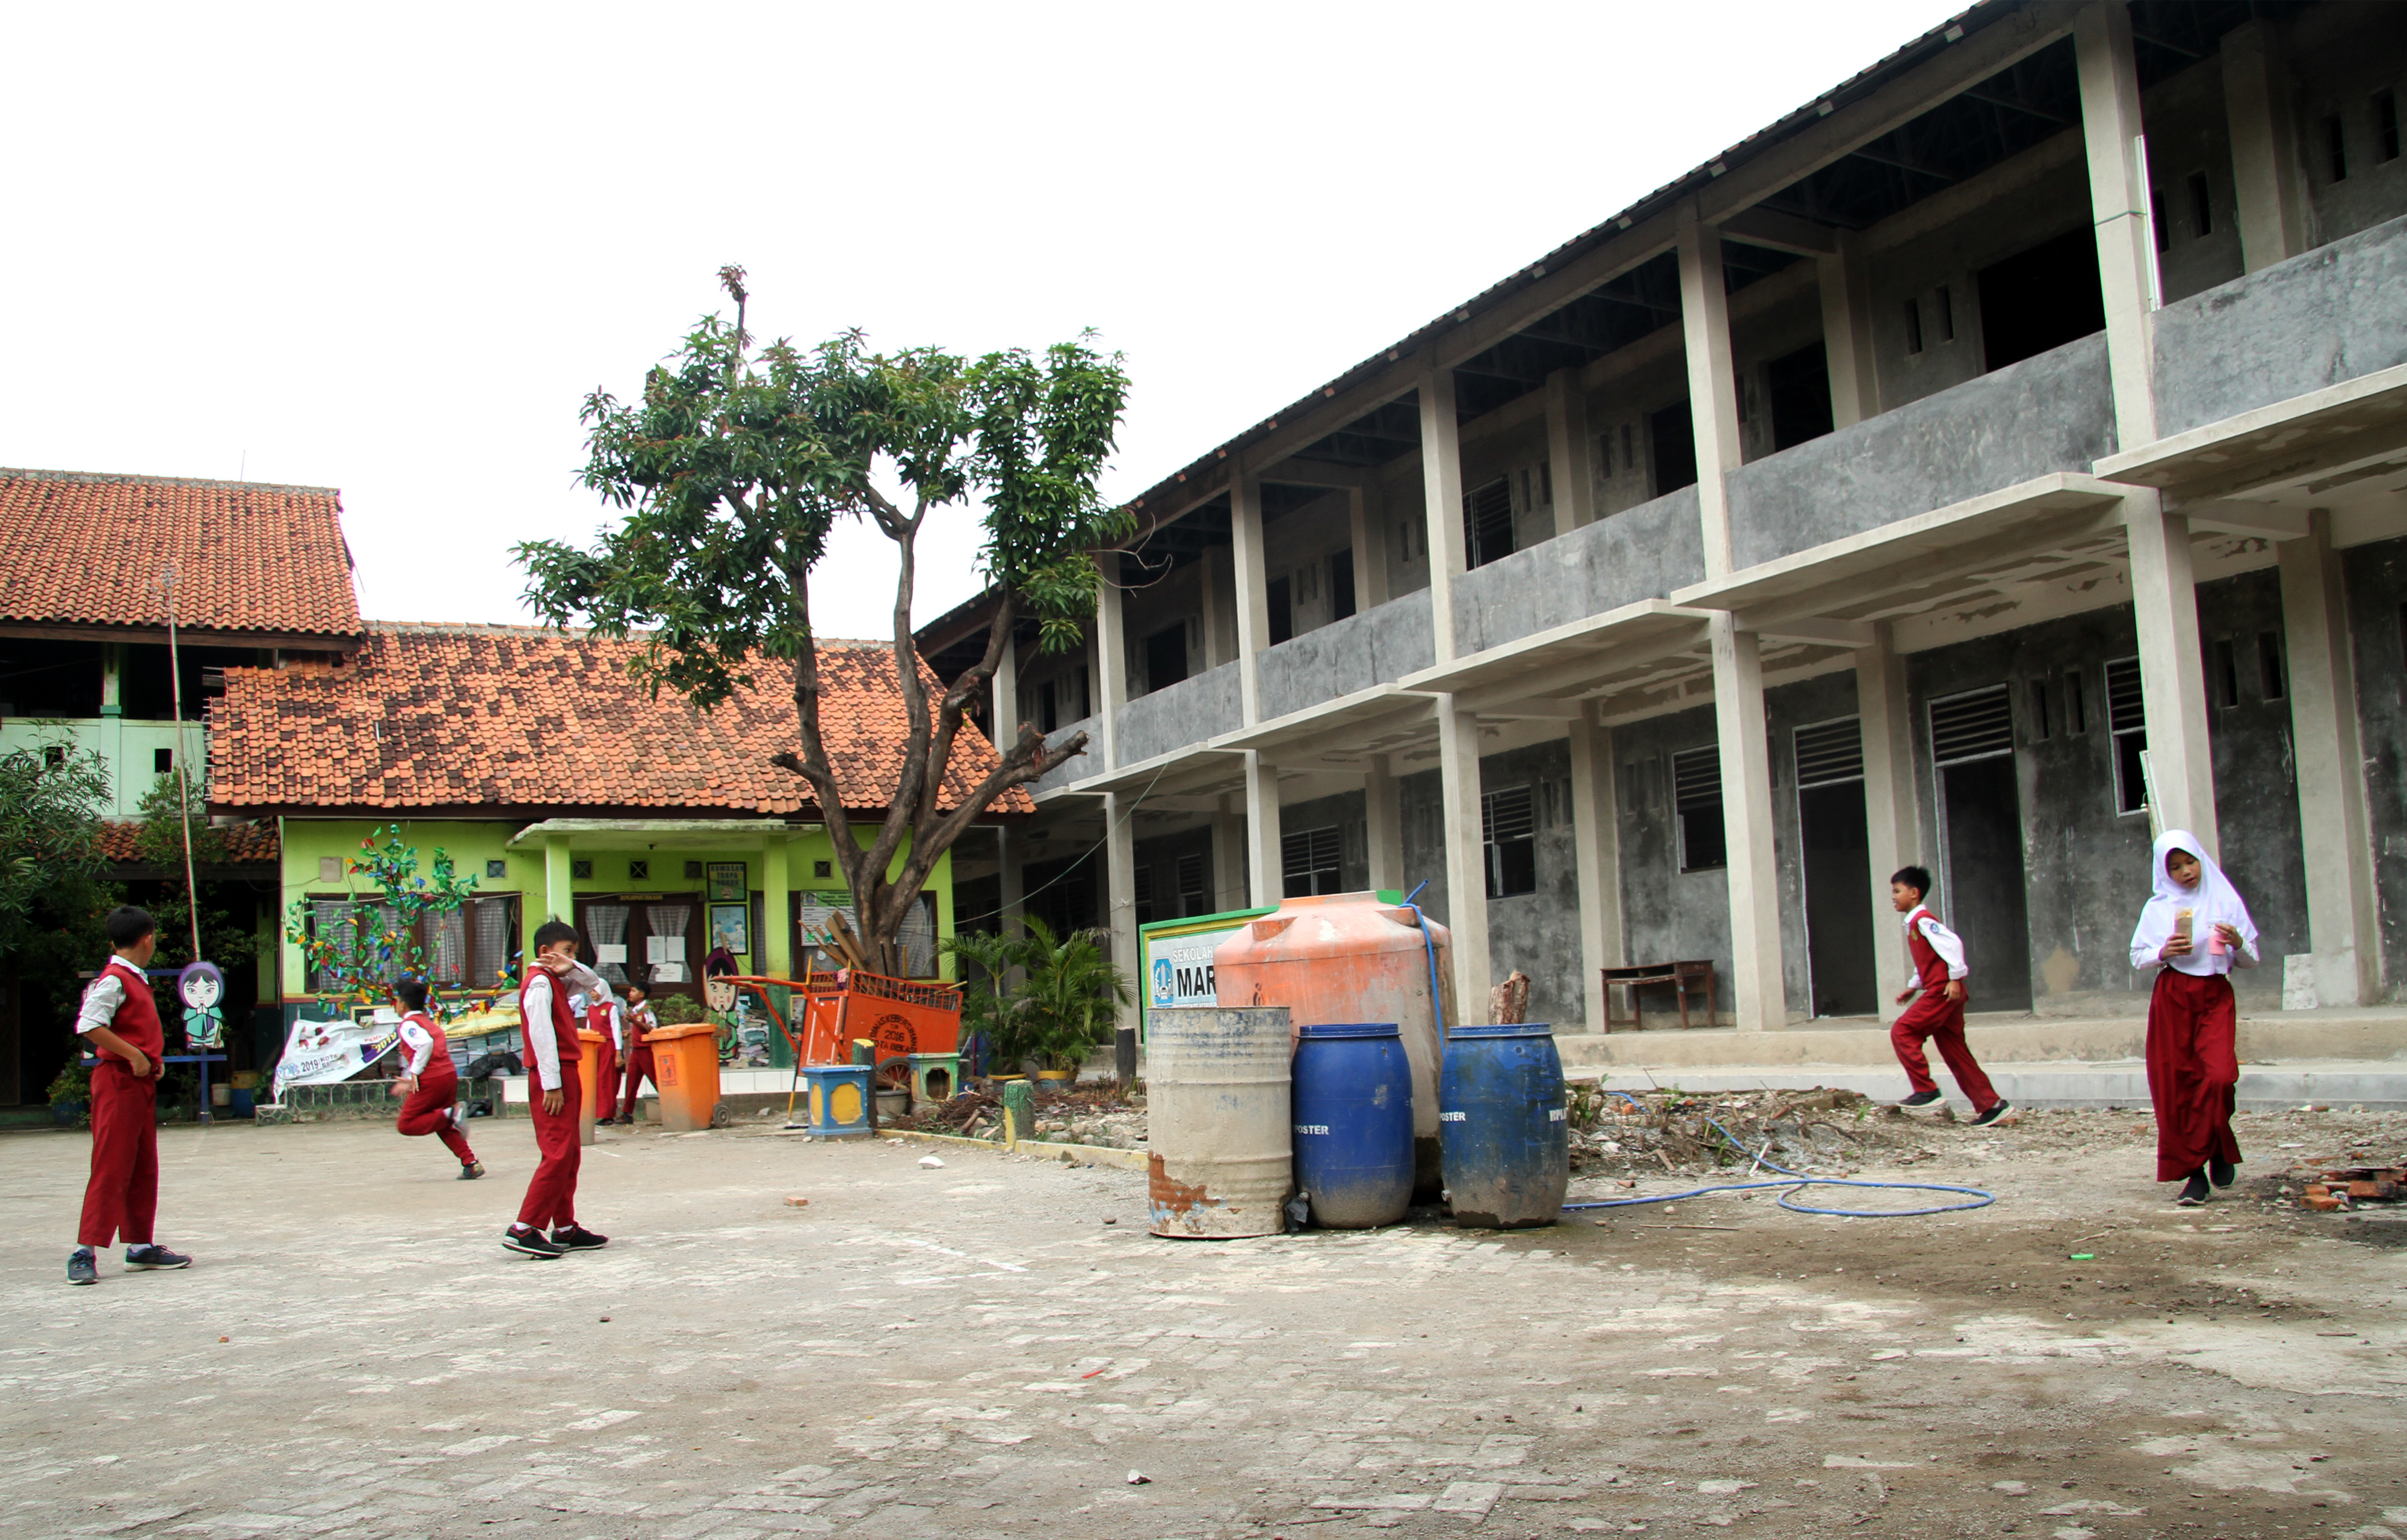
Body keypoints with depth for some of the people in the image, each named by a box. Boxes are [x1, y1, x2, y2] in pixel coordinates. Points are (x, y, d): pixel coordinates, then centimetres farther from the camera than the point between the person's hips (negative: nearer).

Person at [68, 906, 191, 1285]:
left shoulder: (137, 980, 15)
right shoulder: (113, 979, -13)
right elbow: (89, 1026, -24)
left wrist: (154, 1059, 8)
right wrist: (134, 1056, -23)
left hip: (141, 1082, 10)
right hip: (117, 1082, -10)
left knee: (144, 1168, 12)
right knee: (111, 1168, -10)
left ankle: (141, 1246, 19)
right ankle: (84, 1253, -7)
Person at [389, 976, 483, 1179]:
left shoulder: (409, 1024, -4)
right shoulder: (429, 1022, 22)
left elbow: (425, 1043, -24)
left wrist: (415, 1073, -19)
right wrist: (409, 1080, 29)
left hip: (430, 1080, -8)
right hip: (450, 1073, 8)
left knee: (405, 1125, 2)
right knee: (444, 1126, 19)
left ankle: (450, 1115, -17)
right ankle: (471, 1163, 6)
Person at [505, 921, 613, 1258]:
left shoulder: (558, 981, 18)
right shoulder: (539, 983, -10)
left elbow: (600, 988, 21)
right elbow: (542, 1034, -17)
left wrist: (573, 968, 2)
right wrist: (551, 1085, -21)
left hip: (566, 1077, 10)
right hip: (553, 1080, -10)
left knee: (568, 1157, 10)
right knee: (558, 1155, -13)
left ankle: (565, 1229, 14)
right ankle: (523, 1230, -14)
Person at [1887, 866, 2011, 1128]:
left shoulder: (1923, 920, -11)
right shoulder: (1914, 923, 19)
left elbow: (1952, 943, -22)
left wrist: (1955, 978, -23)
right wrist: (1912, 987, 23)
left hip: (1943, 992, -10)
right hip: (1939, 994, 10)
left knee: (1902, 1032, -13)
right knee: (1954, 1051, 9)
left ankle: (1926, 1089, -11)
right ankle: (1990, 1104, 10)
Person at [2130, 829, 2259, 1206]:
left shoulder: (2226, 901, 6)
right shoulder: (2158, 908, 7)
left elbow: (2251, 961, 9)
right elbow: (2137, 958, 9)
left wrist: (2239, 943, -13)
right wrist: (2164, 953, -11)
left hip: (2215, 996, -1)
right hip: (2172, 998, 1)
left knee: (2219, 1075, -20)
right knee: (2177, 1086, -4)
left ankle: (2218, 1149, 6)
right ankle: (2194, 1173, 5)